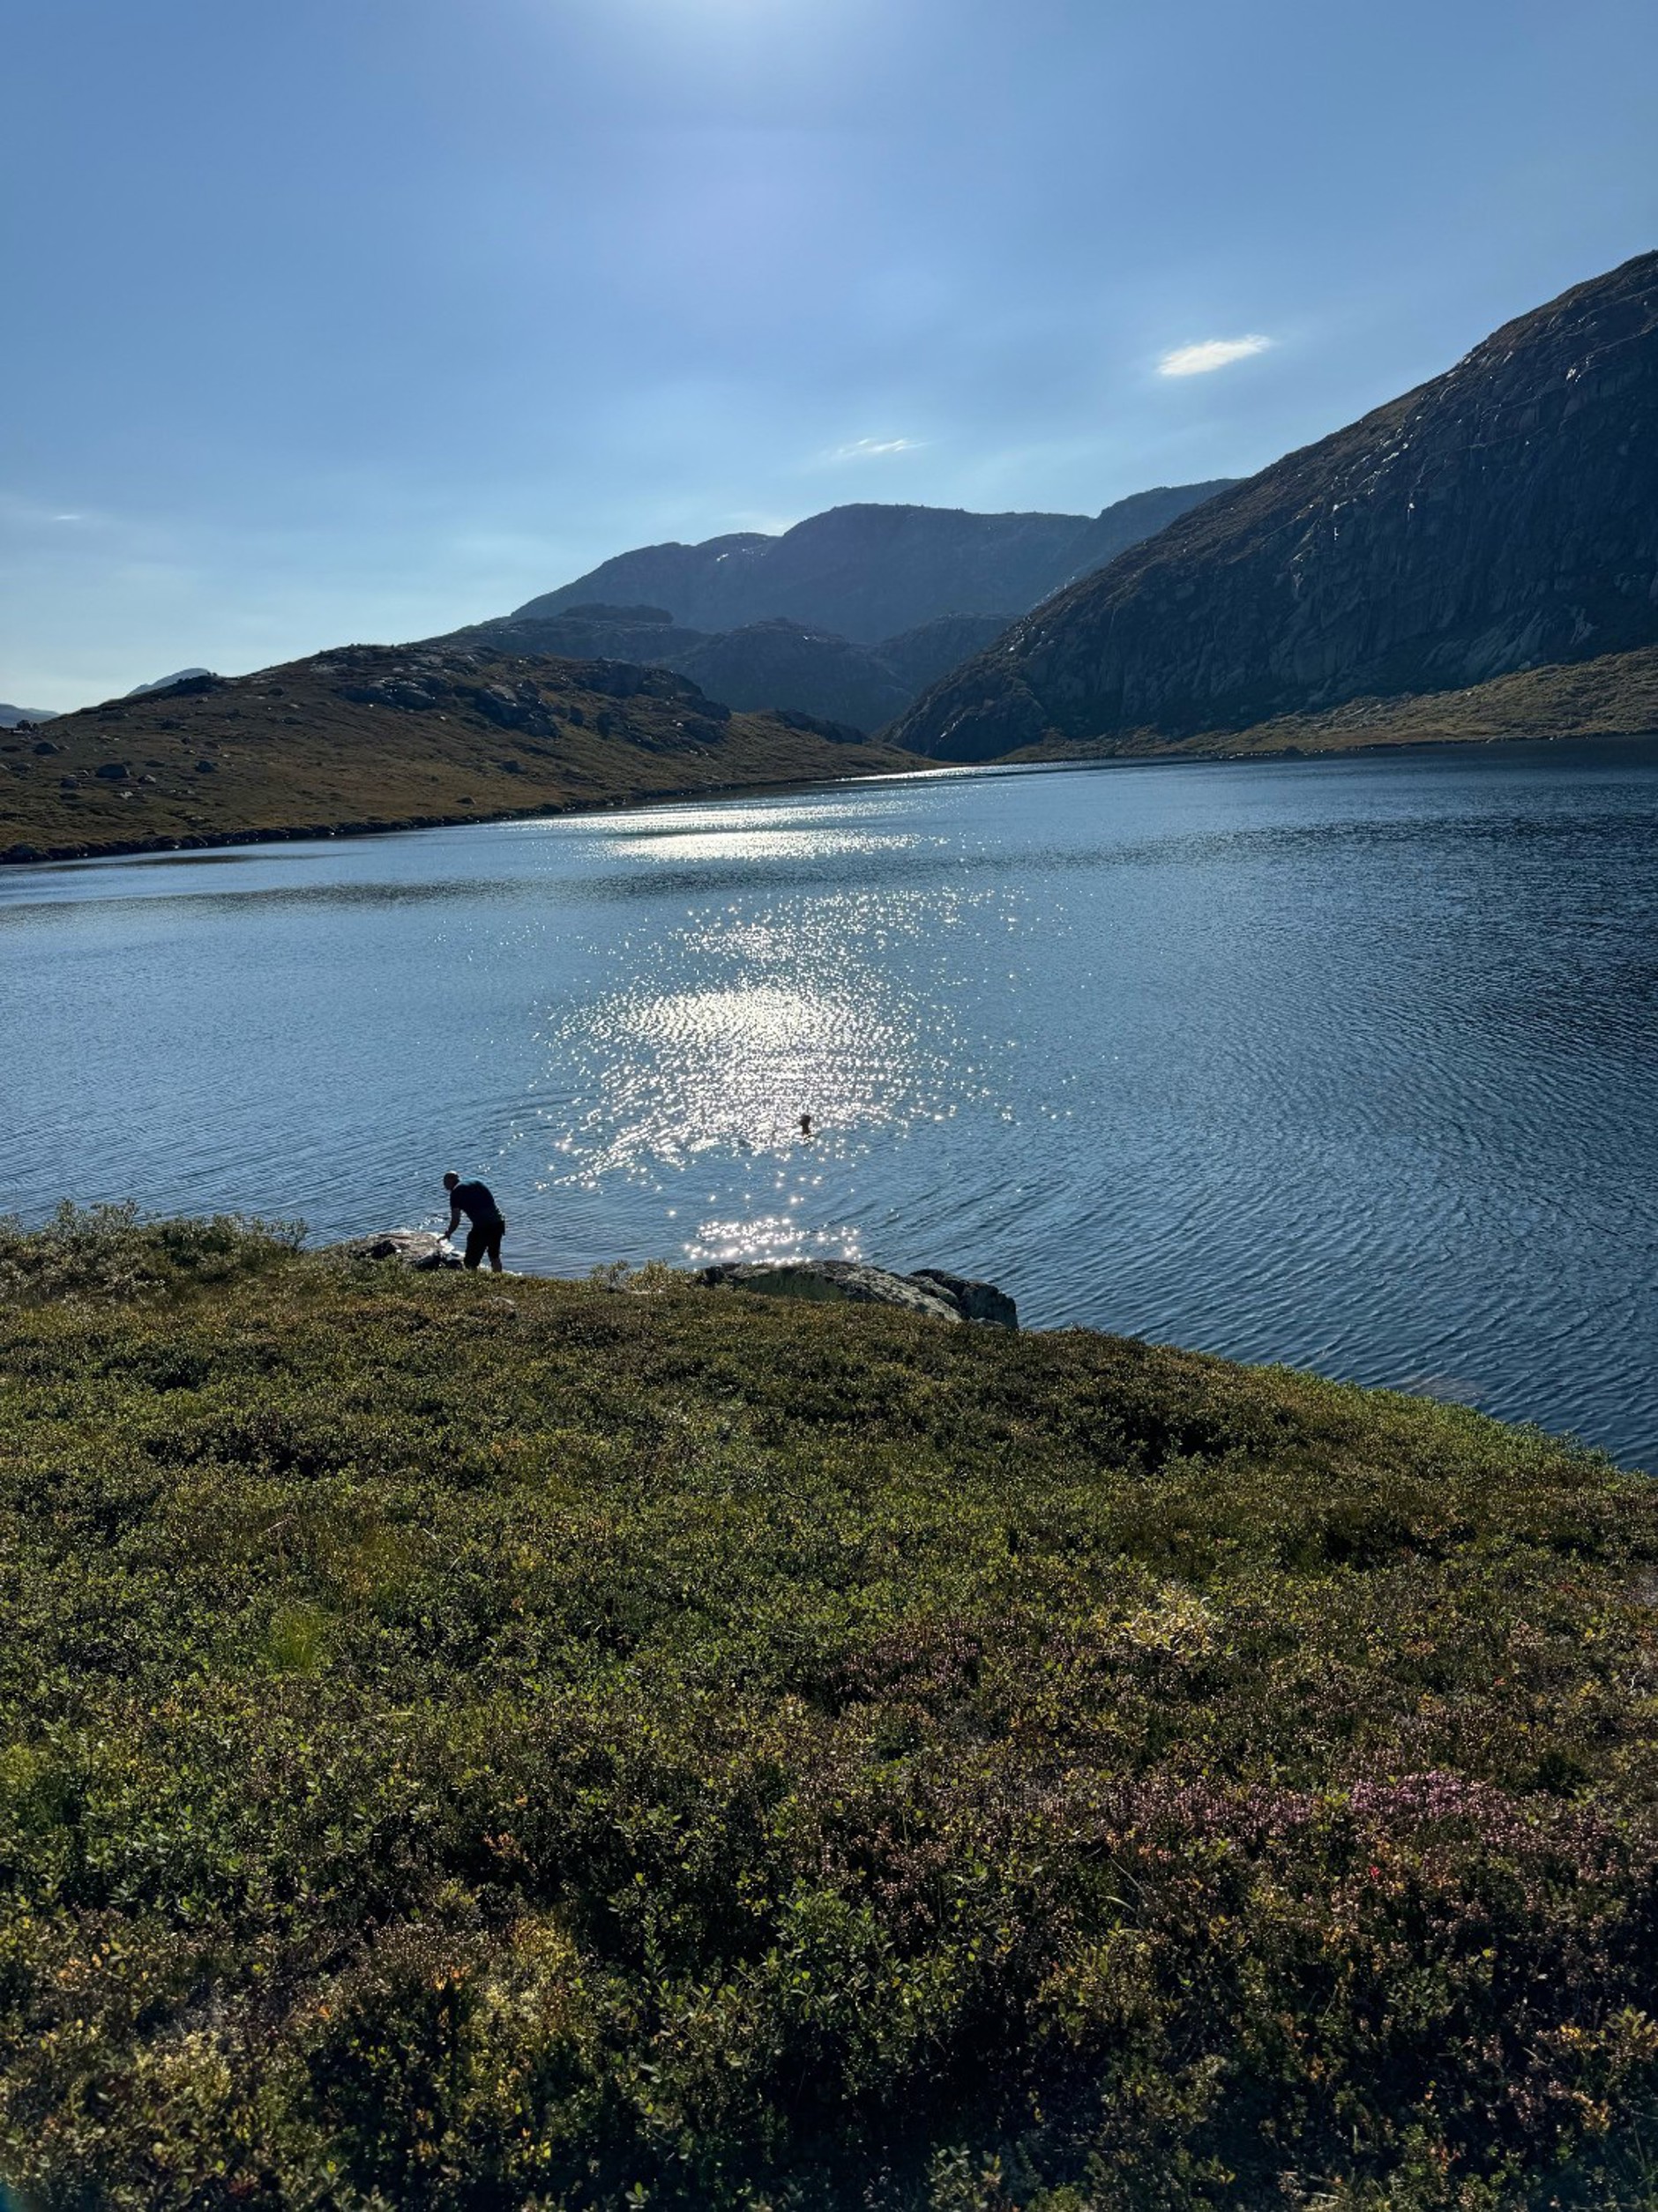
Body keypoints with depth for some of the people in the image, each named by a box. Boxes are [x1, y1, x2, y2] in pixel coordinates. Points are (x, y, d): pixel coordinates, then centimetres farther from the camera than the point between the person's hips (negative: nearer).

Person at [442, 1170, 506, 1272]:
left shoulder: (456, 1192, 2)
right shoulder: (477, 1183, 21)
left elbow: (456, 1220, -1)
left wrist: (448, 1233, 15)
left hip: (482, 1226, -7)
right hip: (499, 1221, 7)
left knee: (470, 1263, 5)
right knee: (495, 1256, 27)